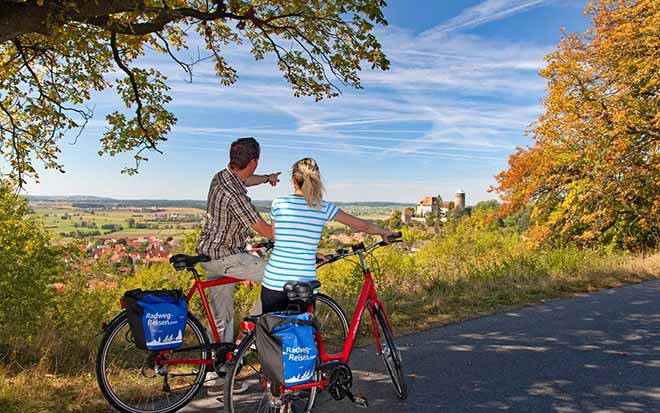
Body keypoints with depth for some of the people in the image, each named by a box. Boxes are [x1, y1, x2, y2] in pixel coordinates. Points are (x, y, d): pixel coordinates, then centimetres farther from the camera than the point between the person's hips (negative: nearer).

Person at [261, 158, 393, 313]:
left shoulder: (278, 203, -1)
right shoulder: (324, 208, 0)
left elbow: (277, 237, 11)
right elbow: (362, 225, 7)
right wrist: (385, 233, 26)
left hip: (274, 281, 0)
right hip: (305, 285, 0)